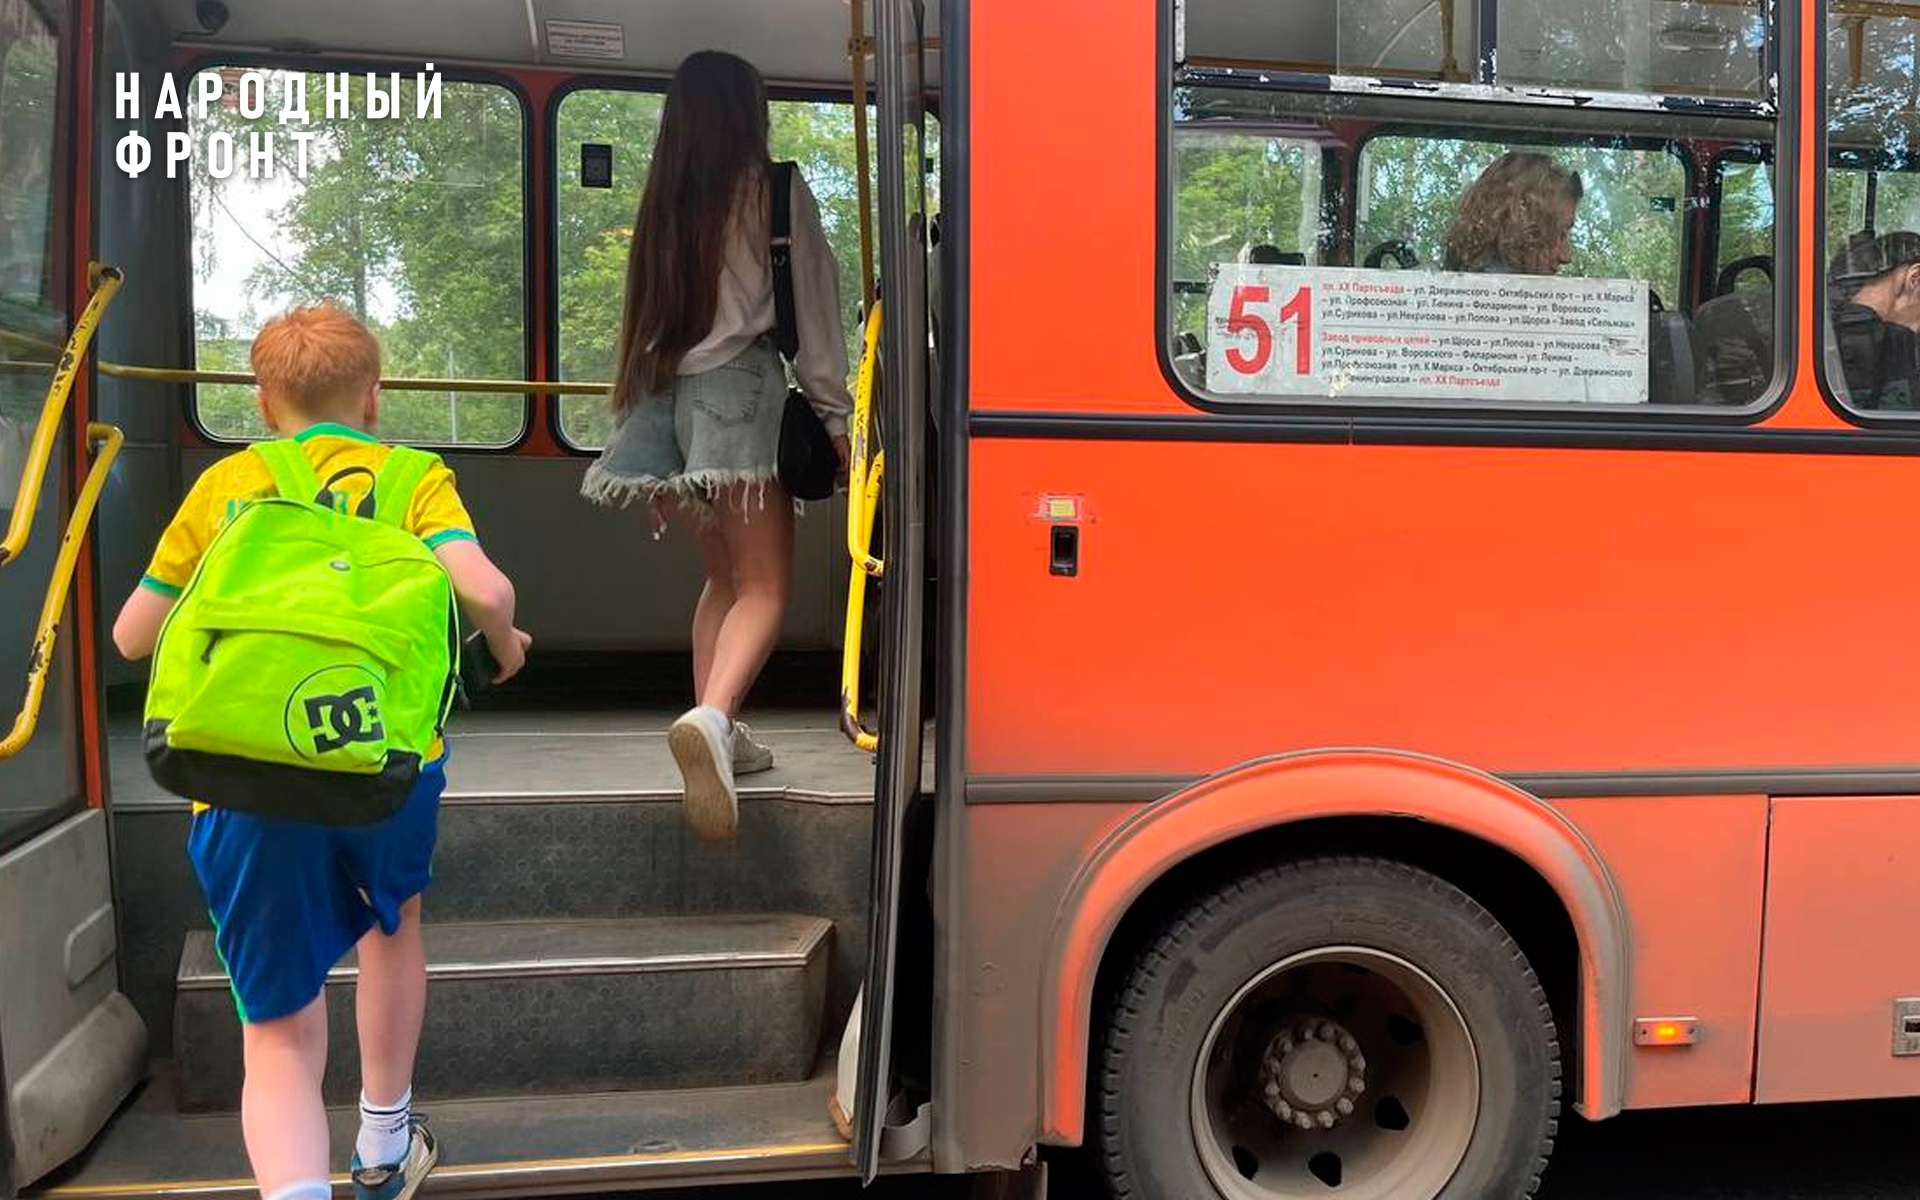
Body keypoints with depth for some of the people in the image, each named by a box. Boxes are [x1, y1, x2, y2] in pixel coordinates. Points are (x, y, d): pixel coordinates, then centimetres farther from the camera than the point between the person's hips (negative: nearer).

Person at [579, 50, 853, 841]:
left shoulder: (664, 201, 16)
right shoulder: (773, 188, 3)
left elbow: (648, 315, 13)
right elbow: (811, 309, 0)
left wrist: (637, 415, 15)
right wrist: (835, 414, 3)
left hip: (671, 394, 6)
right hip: (740, 390, -6)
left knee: (723, 576, 17)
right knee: (764, 584, -8)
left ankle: (716, 735, 15)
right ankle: (711, 716, -32)